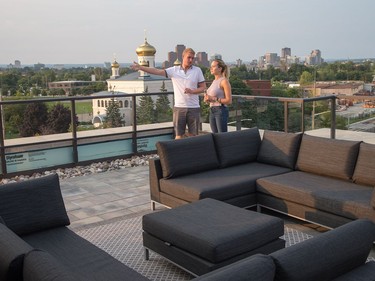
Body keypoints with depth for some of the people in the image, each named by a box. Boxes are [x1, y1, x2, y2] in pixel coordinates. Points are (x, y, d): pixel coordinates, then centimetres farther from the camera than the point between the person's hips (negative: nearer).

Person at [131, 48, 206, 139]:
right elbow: (157, 71, -7)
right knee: (178, 135, 4)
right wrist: (140, 67, -17)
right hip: (179, 107, 0)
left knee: (193, 135, 6)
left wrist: (192, 91, -14)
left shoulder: (197, 70, 3)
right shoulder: (174, 70, 1)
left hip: (194, 108, 0)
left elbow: (203, 87, 4)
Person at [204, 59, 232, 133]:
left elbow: (229, 100, -13)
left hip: (221, 111, -8)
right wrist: (207, 99, 5)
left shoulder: (224, 81, -8)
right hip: (212, 111, 8)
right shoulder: (214, 81, 16)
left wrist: (214, 99, -17)